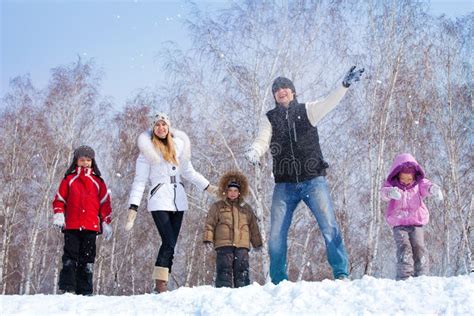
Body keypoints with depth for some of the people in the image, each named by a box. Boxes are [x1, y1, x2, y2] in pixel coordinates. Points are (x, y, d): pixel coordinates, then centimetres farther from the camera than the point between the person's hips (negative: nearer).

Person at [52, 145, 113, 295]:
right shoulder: (69, 179, 11)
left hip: (91, 226, 1)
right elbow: (59, 199, 10)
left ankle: (85, 291, 6)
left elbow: (105, 203, 14)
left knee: (87, 259, 3)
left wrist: (106, 223, 8)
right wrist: (58, 215, -6)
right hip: (71, 226, -1)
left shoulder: (98, 182, 14)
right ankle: (67, 288, -7)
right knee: (70, 257, -7)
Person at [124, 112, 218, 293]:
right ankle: (160, 282, -12)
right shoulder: (147, 151, 1)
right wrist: (133, 208, -8)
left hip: (178, 201, 5)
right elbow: (140, 181, -1)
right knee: (169, 243, -17)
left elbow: (189, 172, 22)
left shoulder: (178, 146, 13)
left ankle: (162, 283, 5)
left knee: (170, 244, 2)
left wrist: (208, 187, 14)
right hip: (159, 202, -5)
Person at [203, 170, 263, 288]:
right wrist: (208, 239, -6)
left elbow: (253, 226, 23)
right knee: (225, 270, -8)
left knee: (242, 271, -2)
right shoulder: (217, 207, 10)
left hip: (242, 245, 3)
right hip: (224, 244, -3)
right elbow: (210, 224, 5)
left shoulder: (246, 208, 19)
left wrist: (257, 243, 22)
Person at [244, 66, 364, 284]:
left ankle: (341, 274, -5)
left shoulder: (307, 111, 7)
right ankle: (278, 281, 11)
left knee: (329, 227, -10)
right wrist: (253, 152, -27)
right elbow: (262, 141, -4)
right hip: (284, 185, 2)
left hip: (313, 180, -1)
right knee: (276, 235, 1)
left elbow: (329, 103, -9)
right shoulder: (270, 119, 10)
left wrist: (345, 85, -26)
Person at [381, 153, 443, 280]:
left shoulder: (419, 184, 6)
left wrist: (433, 189, -42)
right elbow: (384, 192, -21)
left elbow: (426, 186, -15)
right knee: (403, 246, -16)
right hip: (399, 224, -1)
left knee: (419, 246, -10)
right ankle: (404, 276, -19)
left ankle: (421, 275, -4)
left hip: (416, 223, 1)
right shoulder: (391, 184, 0)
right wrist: (391, 192, -47)